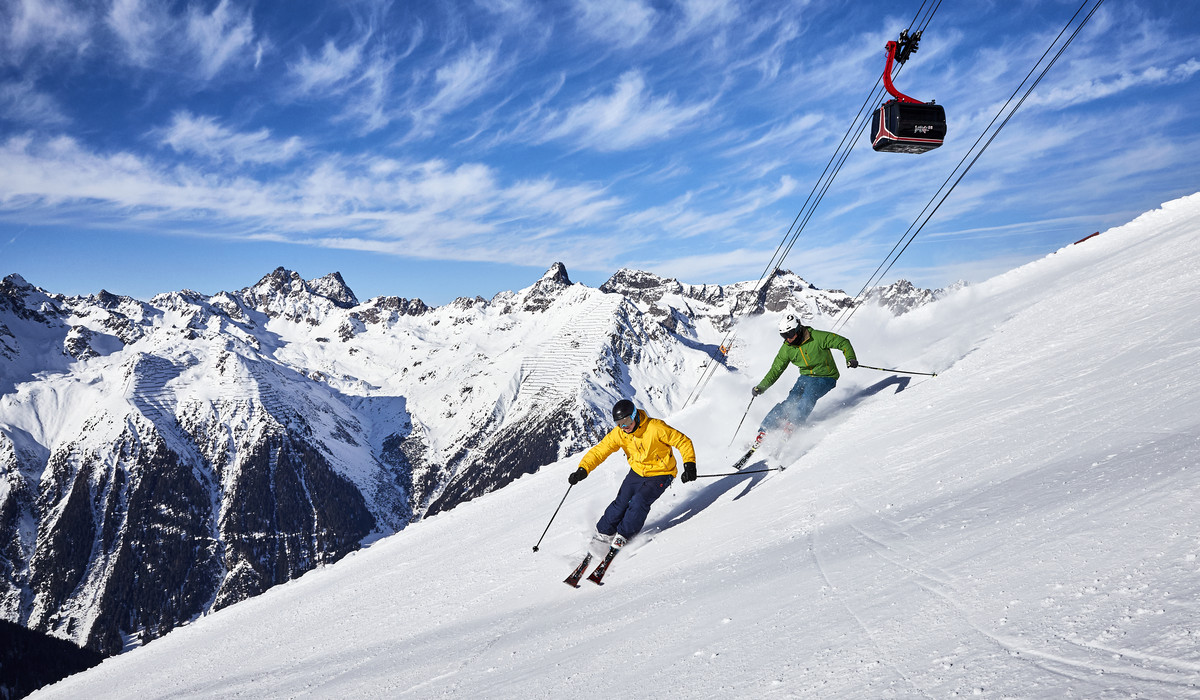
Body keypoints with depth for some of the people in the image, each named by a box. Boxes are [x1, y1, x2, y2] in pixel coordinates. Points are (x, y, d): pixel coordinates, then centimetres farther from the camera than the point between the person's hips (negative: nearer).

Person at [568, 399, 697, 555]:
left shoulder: (655, 428, -27)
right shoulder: (618, 433, -14)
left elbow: (683, 441, -19)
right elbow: (599, 451, -12)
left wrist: (689, 464, -30)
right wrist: (583, 469, -27)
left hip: (660, 474, -4)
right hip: (637, 472, 4)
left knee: (639, 501, -22)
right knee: (621, 502, -7)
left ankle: (623, 535, -2)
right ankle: (604, 534, 13)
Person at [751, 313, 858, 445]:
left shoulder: (817, 337, -18)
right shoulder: (787, 349, -4)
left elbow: (843, 342, -10)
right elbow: (775, 370, 4)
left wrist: (850, 358, -27)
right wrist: (761, 387, -6)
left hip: (825, 378, -3)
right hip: (805, 377, 3)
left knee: (808, 396, -32)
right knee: (791, 401, -18)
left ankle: (791, 426, -34)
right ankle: (764, 431, -20)